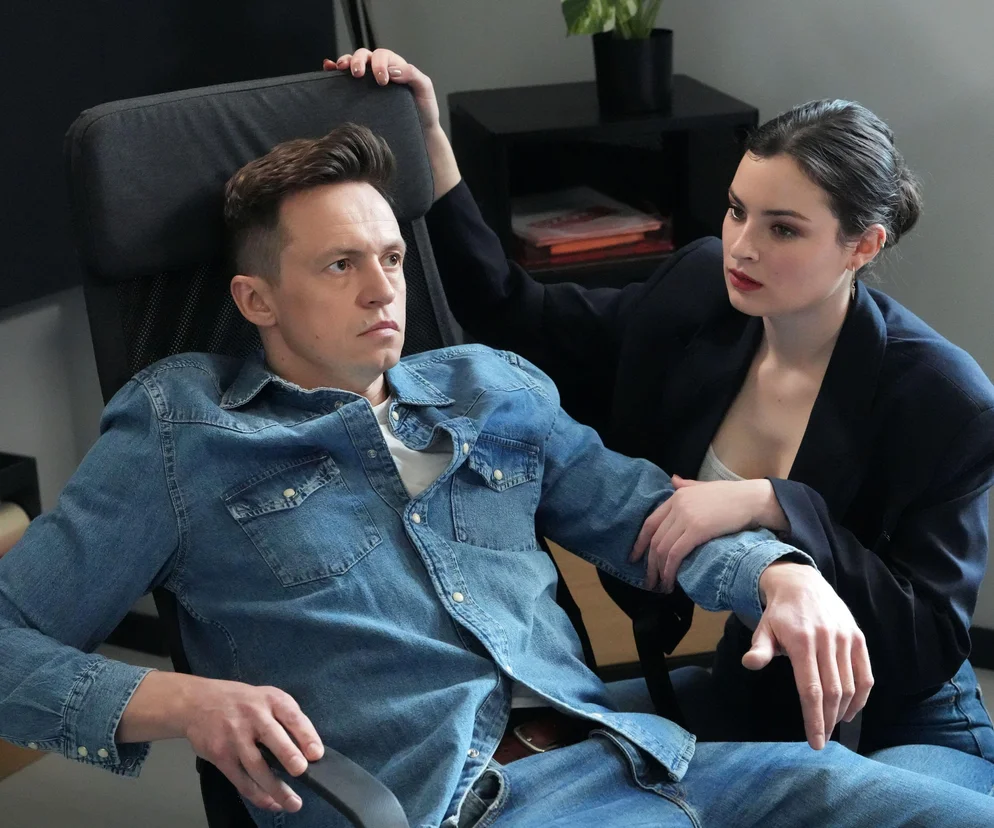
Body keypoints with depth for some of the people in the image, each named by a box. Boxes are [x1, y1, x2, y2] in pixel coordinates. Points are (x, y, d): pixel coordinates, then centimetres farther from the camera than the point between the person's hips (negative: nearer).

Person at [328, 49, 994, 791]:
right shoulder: (698, 297, -4)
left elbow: (933, 642, -18)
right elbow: (509, 314, 7)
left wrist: (768, 506, -29)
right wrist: (427, 140, -2)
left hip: (901, 726, -4)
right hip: (744, 700, 4)